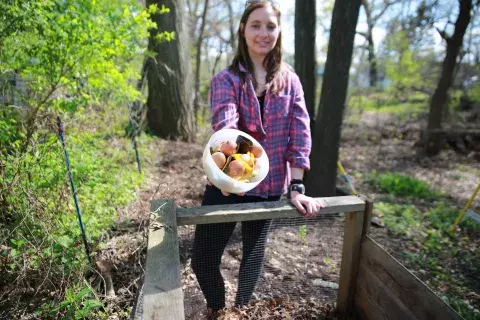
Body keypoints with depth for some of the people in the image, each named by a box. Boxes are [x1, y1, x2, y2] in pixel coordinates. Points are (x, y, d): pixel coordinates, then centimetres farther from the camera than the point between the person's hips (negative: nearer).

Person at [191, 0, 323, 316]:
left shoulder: (290, 80, 1)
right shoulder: (226, 80, -7)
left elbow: (300, 133, -5)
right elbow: (225, 125, -26)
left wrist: (297, 188, -12)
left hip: (269, 187, 2)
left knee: (254, 255, 18)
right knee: (203, 260, 6)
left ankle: (242, 307, 49)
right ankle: (217, 309, 41)